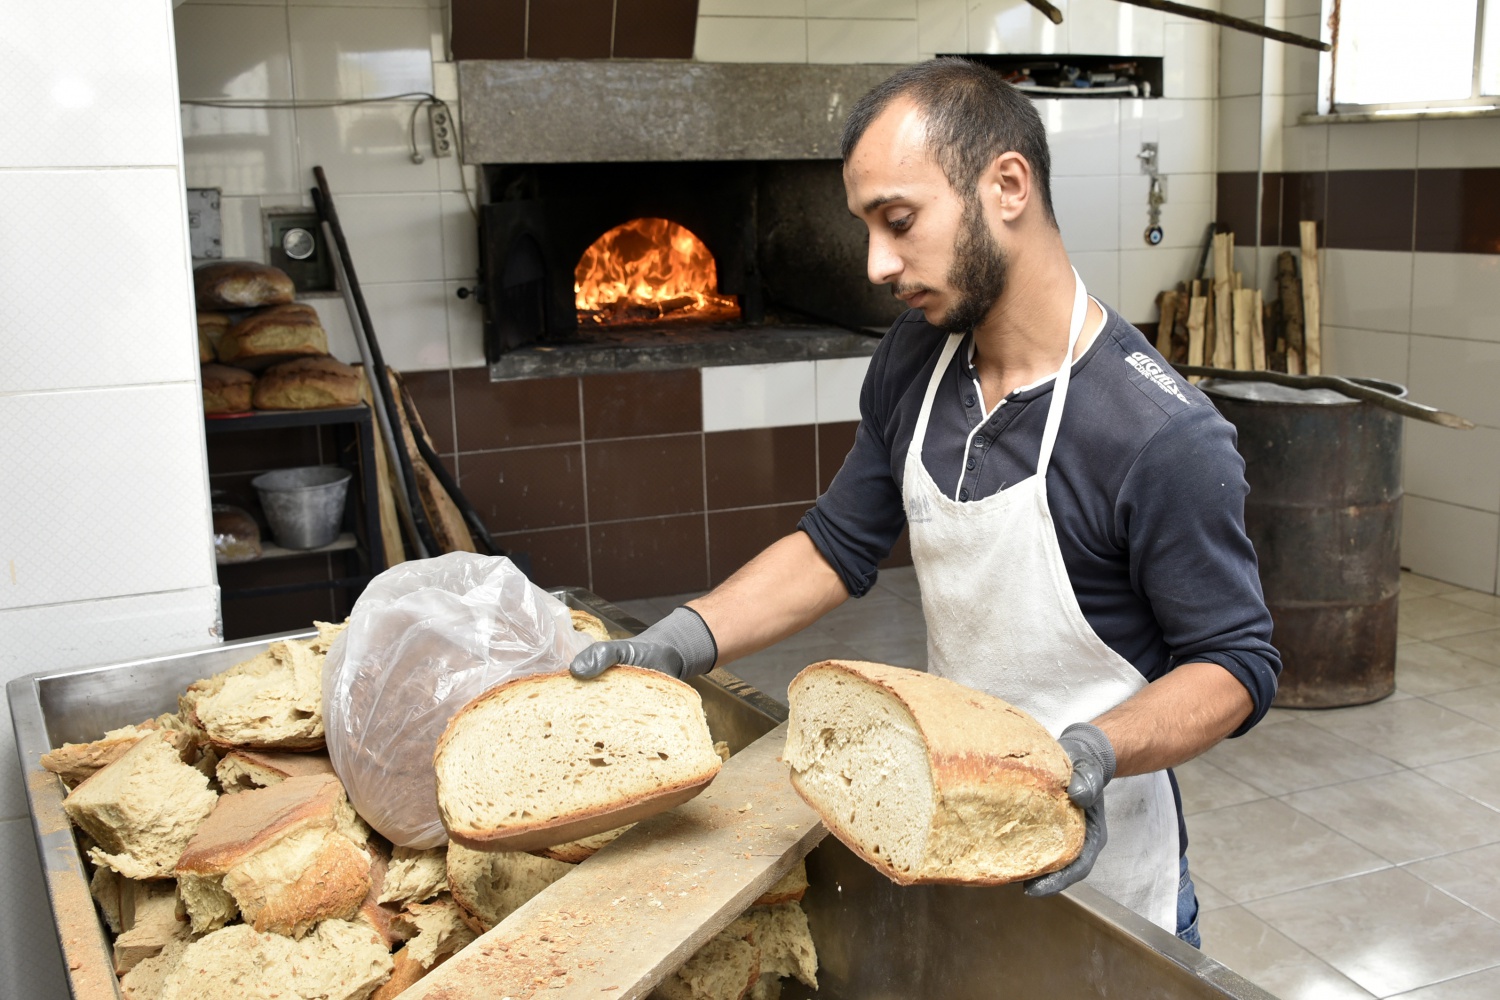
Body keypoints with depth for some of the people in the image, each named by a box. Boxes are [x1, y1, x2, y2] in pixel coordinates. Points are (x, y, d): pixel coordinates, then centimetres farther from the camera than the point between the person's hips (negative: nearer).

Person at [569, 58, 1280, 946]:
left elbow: (1237, 667, -17)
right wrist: (677, 645, -7)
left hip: (1096, 860, -6)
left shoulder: (1162, 436, -26)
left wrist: (1094, 753, -34)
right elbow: (838, 547, 5)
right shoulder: (914, 361, -5)